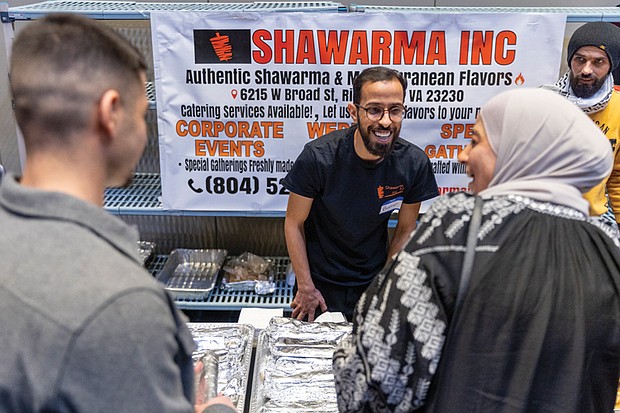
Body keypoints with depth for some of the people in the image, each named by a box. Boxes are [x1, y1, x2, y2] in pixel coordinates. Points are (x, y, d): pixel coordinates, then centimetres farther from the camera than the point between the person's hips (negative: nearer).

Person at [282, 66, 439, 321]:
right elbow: (294, 223, -12)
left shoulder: (415, 163, -17)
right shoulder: (318, 157, -24)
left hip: (373, 281, 2)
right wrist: (306, 288, -11)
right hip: (320, 282, -2)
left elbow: (405, 229, -2)